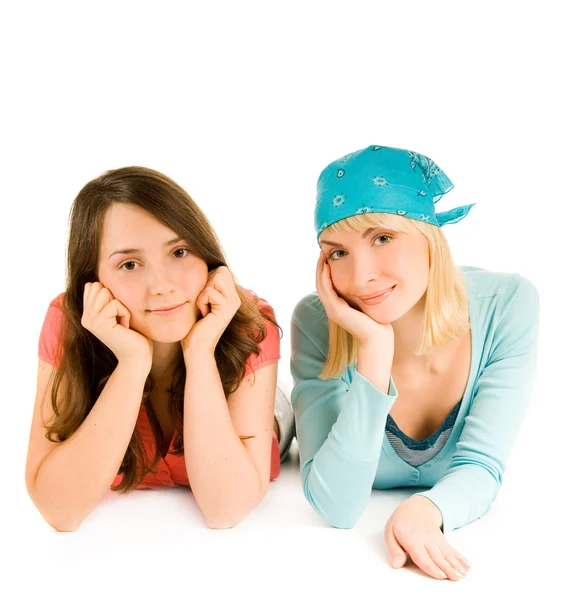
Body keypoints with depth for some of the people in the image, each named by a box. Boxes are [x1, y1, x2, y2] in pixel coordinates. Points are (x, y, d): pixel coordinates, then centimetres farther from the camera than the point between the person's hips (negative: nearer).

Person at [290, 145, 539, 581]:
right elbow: (336, 507, -29)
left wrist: (427, 510, -41)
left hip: (461, 545, 1)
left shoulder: (507, 304, -20)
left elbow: (480, 467, -19)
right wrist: (375, 349, -37)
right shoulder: (316, 324, -23)